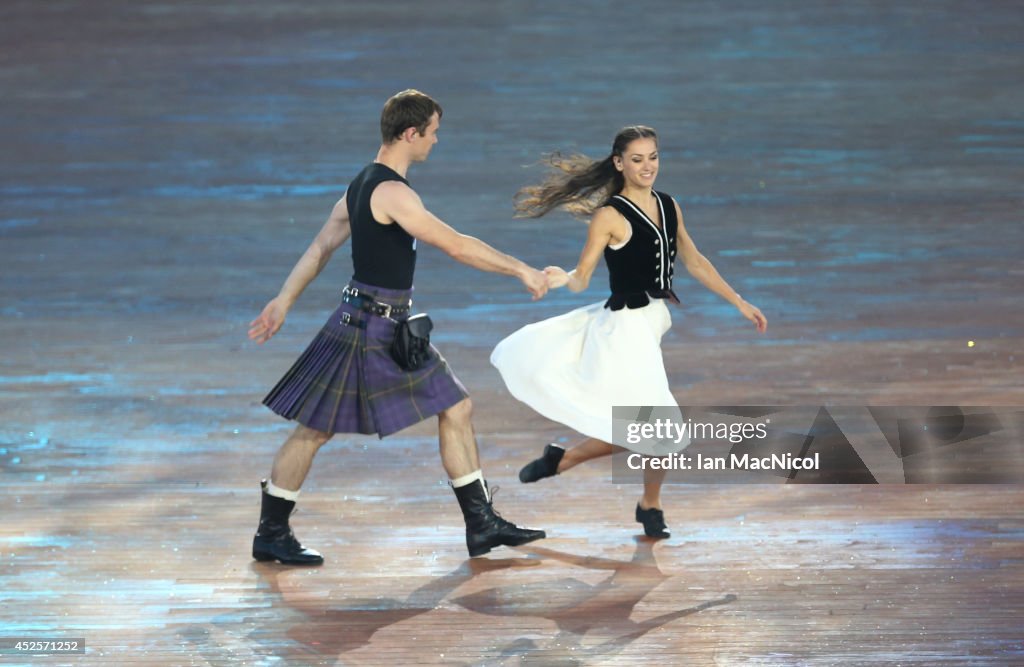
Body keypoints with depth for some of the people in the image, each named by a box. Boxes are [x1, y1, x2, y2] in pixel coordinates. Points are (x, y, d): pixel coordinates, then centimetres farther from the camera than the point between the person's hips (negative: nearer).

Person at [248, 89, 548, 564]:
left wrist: (283, 302, 16)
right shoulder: (392, 193, -21)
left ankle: (482, 525, 13)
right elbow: (456, 245, -22)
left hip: (395, 329, 10)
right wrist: (522, 270, -16)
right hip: (367, 328, -10)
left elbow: (320, 248, 14)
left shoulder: (362, 187, 11)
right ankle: (270, 534, 13)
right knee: (315, 429, 2)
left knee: (456, 409, 8)